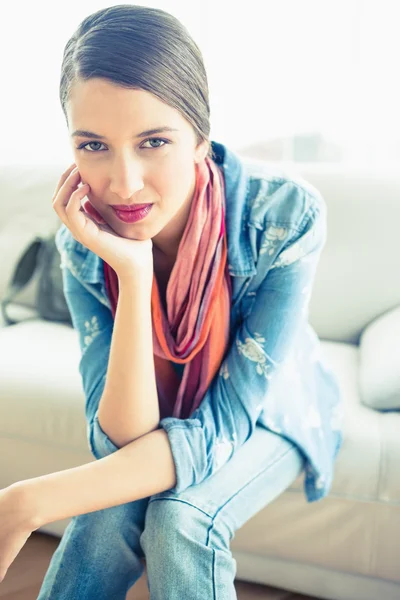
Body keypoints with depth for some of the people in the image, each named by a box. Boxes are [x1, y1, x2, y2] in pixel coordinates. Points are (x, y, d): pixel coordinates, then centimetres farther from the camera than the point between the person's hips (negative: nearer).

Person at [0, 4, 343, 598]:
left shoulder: (286, 215, -31)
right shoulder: (84, 244, -21)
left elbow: (222, 425, -31)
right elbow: (121, 441, -26)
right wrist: (132, 273, -40)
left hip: (271, 417, -1)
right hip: (154, 420, 2)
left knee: (180, 517, -29)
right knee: (109, 516, -27)